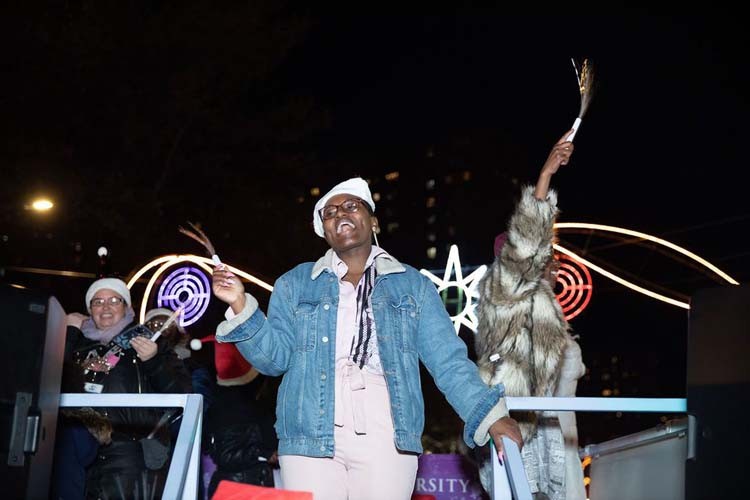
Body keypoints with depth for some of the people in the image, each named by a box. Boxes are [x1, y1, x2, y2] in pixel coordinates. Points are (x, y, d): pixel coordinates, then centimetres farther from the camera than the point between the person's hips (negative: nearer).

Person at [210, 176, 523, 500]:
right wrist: (241, 306, -7)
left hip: (388, 436, 0)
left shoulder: (413, 285, 12)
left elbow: (449, 361, 6)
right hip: (310, 437, 0)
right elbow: (275, 357, 7)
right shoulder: (294, 284, 14)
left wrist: (490, 415, -6)